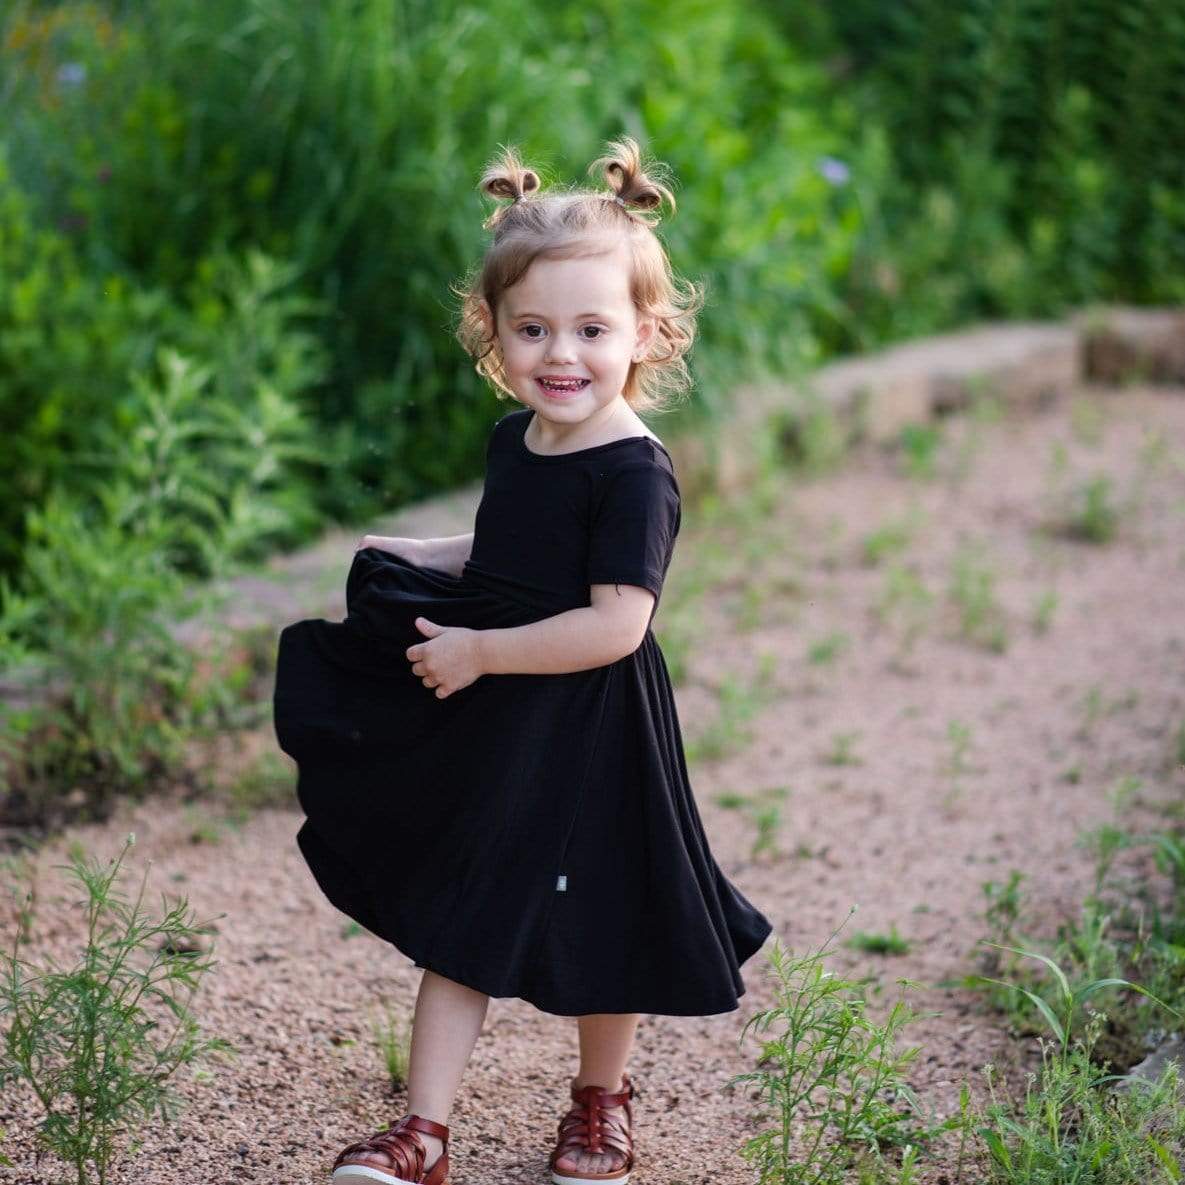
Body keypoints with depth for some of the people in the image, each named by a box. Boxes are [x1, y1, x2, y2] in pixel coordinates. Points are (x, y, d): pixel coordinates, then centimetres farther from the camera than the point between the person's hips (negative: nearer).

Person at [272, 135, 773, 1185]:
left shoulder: (635, 475, -21)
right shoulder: (513, 443, 5)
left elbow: (614, 625, -28)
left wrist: (478, 652, -24)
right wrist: (421, 560, 8)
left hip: (589, 737, -7)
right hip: (487, 725, 7)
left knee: (598, 927, 12)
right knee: (458, 920, 9)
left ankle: (602, 1097, 36)